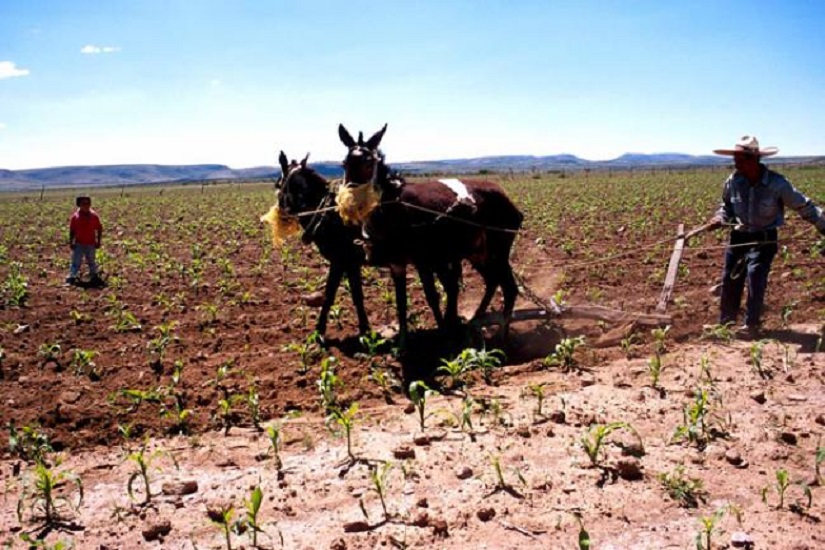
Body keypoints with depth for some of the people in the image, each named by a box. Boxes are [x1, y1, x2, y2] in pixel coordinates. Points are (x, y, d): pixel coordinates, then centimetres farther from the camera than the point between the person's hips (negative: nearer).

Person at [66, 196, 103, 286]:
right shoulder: (75, 216, -3)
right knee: (76, 262, -3)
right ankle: (71, 278, -4)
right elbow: (72, 230, 2)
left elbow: (99, 229, 2)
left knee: (91, 262, 15)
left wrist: (98, 241, -1)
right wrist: (71, 242, -2)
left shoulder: (94, 216, -3)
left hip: (91, 244, 1)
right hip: (78, 244, -1)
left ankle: (94, 278, 27)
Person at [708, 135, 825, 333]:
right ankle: (726, 322, 25)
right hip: (739, 236, 4)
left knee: (755, 275, -19)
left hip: (764, 239, -4)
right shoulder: (733, 181, -9)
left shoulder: (777, 183, -19)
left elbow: (803, 206, -7)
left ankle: (752, 323, -3)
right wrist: (719, 218, -8)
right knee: (730, 279, 8)